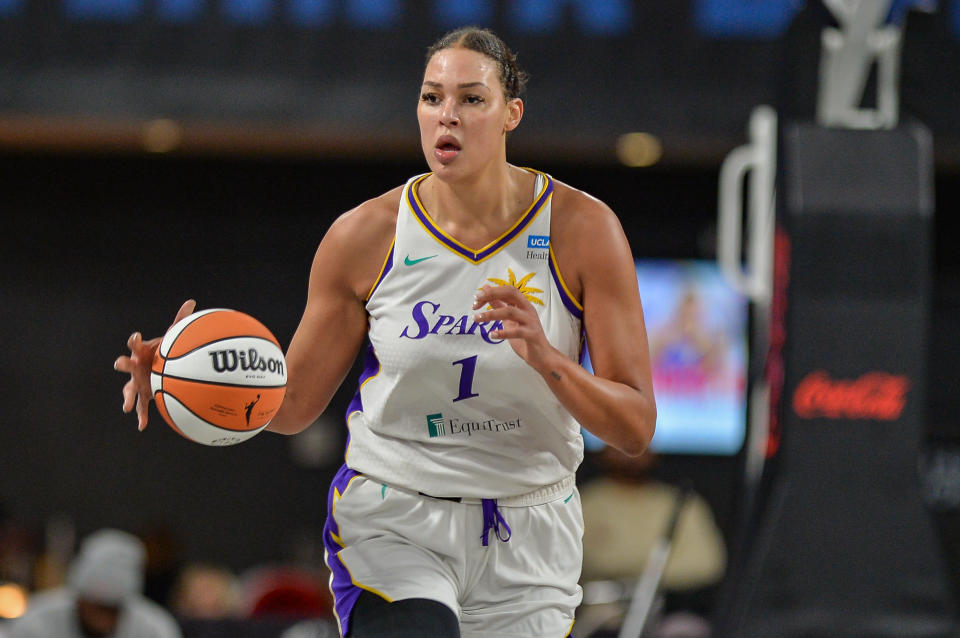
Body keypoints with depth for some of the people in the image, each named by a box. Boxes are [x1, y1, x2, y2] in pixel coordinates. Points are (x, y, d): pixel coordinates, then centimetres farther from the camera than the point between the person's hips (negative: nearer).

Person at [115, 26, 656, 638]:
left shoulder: (582, 228, -8)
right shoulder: (364, 236, -5)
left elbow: (636, 428, -9)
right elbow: (293, 403, 3)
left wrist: (547, 359, -28)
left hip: (525, 542, 2)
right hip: (390, 524, -1)